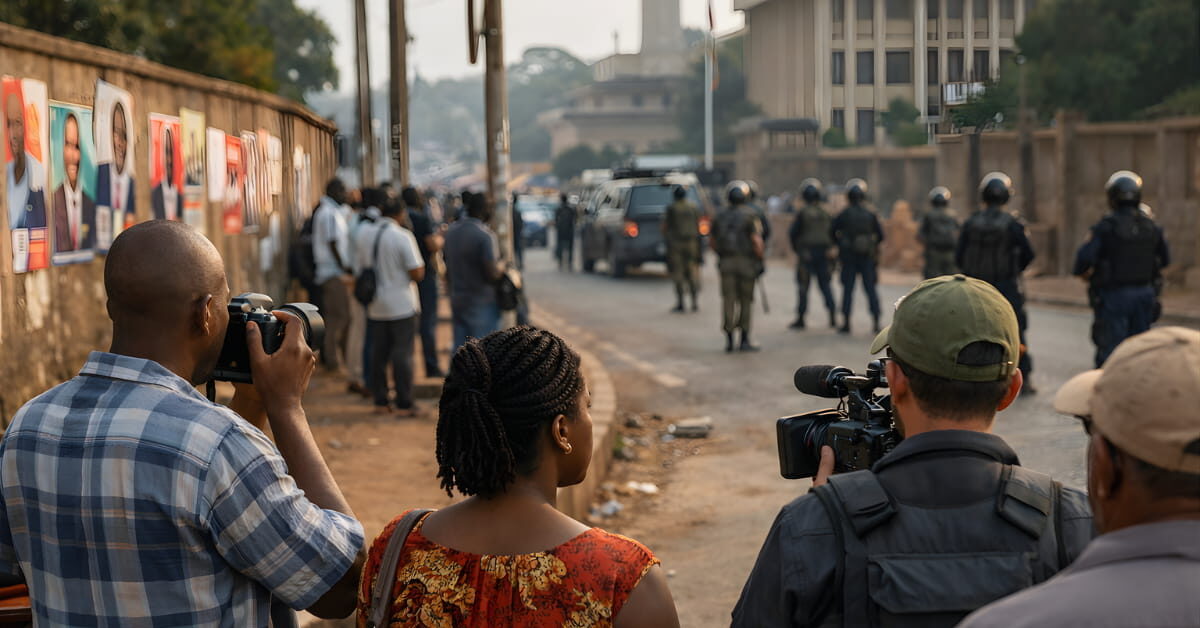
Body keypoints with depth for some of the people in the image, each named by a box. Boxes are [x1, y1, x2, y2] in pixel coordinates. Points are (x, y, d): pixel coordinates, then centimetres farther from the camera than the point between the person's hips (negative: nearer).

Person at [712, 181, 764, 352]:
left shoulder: (722, 216, 9)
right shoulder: (750, 215, -7)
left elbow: (713, 241, 14)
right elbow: (756, 240, -14)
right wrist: (760, 261, -6)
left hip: (726, 261, 3)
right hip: (746, 261, -3)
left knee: (728, 300, 5)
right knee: (746, 301, 6)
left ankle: (729, 339, 2)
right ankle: (744, 340, 8)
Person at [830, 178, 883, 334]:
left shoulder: (844, 214, -5)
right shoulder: (871, 214, -1)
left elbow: (832, 232, 1)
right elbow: (880, 235, 2)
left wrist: (841, 244, 17)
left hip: (849, 256, -1)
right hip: (868, 256, 1)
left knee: (847, 289, 4)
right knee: (870, 289, 6)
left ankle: (846, 322, 2)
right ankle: (876, 322, 2)